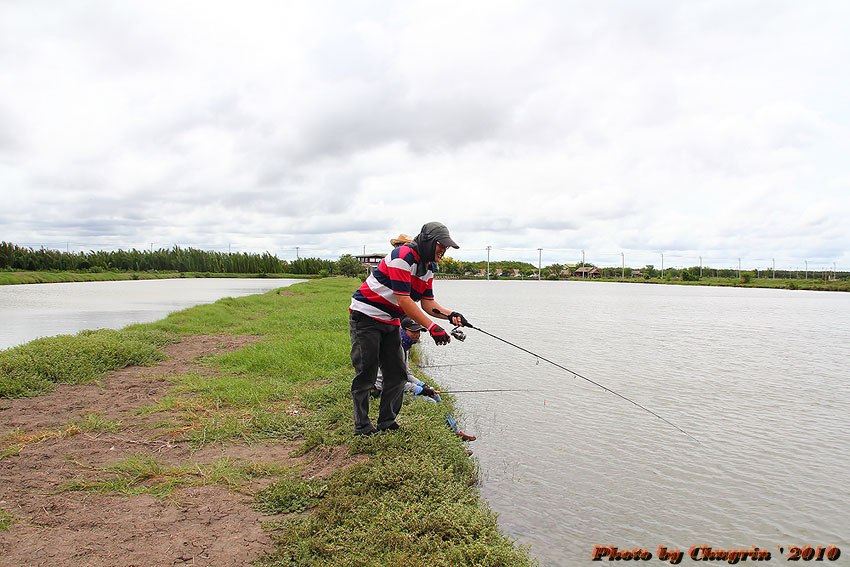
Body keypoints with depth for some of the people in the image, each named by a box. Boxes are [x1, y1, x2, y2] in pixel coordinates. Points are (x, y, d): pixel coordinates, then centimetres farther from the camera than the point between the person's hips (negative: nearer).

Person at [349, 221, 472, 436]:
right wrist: (432, 327, -27)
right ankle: (362, 428, 6)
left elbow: (428, 303, 7)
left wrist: (451, 315, -11)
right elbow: (403, 300, -26)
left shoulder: (428, 267, 8)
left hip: (390, 321, 9)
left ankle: (387, 422, 18)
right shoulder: (402, 257, -22)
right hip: (365, 316, -9)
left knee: (397, 375, 7)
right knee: (366, 375, -5)